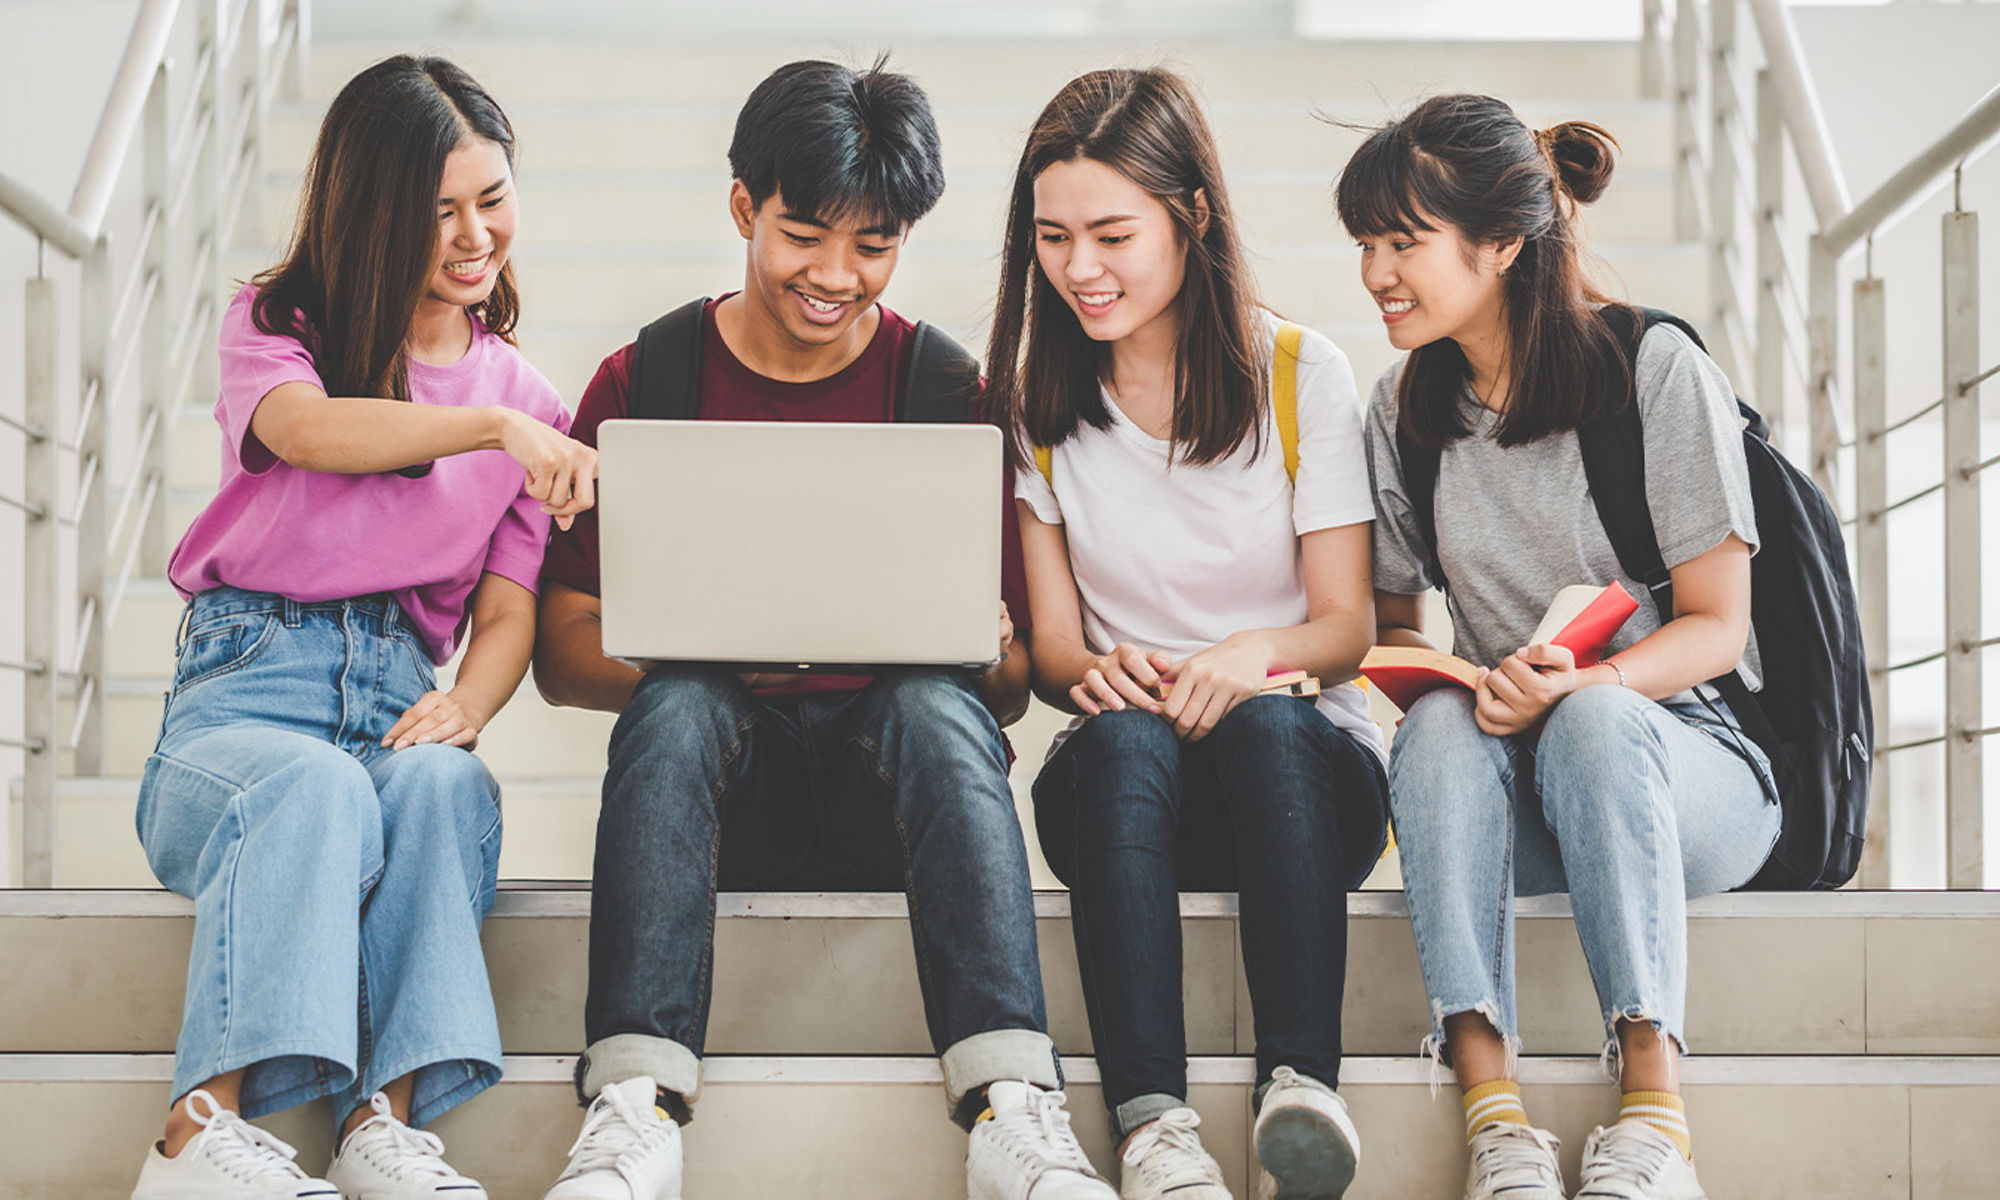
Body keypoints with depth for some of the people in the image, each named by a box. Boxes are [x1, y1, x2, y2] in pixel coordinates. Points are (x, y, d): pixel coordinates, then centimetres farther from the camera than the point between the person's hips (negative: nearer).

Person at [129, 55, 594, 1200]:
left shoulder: (528, 402, 19)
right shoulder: (277, 323, 11)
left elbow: (509, 609, 10)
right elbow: (307, 429, -14)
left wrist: (465, 706, -14)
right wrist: (491, 428, -31)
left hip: (402, 704, 2)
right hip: (242, 689, -2)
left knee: (442, 783, -34)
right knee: (320, 787, -37)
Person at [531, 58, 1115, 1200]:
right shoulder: (643, 383, 6)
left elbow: (1012, 684, 7)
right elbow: (566, 654, 2)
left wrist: (986, 658, -19)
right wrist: (711, 655, -19)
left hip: (890, 781, 0)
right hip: (715, 772, 0)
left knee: (938, 703, -32)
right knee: (675, 702, -32)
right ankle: (636, 1108, -43)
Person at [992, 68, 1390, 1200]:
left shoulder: (1302, 373, 1)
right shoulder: (1039, 399, 7)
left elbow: (1347, 625, -1)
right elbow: (1051, 642, 5)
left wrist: (1257, 654, -24)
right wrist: (1094, 670, -20)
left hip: (1306, 757, -1)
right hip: (1125, 785, 1)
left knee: (1264, 725, -37)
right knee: (1122, 738, -36)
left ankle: (1301, 1082, -48)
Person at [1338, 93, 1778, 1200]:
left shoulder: (1656, 370, -6)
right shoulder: (1402, 409, 8)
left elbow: (1716, 626, -7)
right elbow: (1392, 620, 16)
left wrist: (1582, 683, -27)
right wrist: (1435, 682, -9)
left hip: (1690, 754, -3)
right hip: (1505, 787, 3)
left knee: (1597, 720, -37)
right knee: (1441, 728, -31)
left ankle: (1654, 1111, -41)